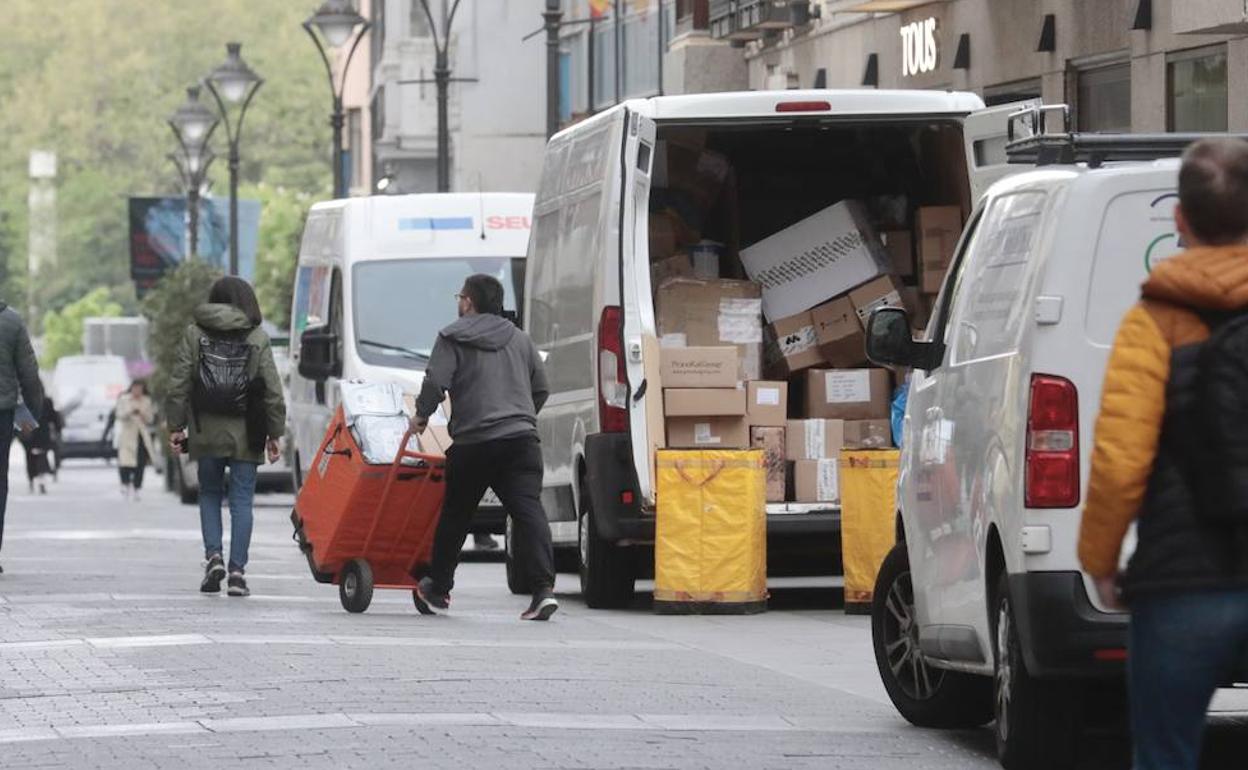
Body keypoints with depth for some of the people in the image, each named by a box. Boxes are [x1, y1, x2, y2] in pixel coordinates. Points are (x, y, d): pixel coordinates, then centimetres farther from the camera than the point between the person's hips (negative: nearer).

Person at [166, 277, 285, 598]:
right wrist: (274, 433, 5)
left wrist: (175, 426, 5)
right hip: (245, 435, -1)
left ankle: (213, 555, -2)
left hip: (206, 433, 1)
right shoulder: (258, 340, -1)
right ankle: (237, 571, -2)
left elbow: (179, 384, 0)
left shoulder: (194, 335, 1)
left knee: (209, 494, 16)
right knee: (242, 500, 4)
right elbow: (273, 392, -2)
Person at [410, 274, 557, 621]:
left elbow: (435, 382, -8)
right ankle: (544, 588, -22)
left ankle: (438, 587, 27)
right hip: (521, 439, 3)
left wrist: (421, 415, 8)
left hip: (472, 443, -3)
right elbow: (541, 390, 21)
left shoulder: (453, 338, 2)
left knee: (455, 514, 13)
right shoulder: (520, 340, 17)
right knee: (528, 511, -7)